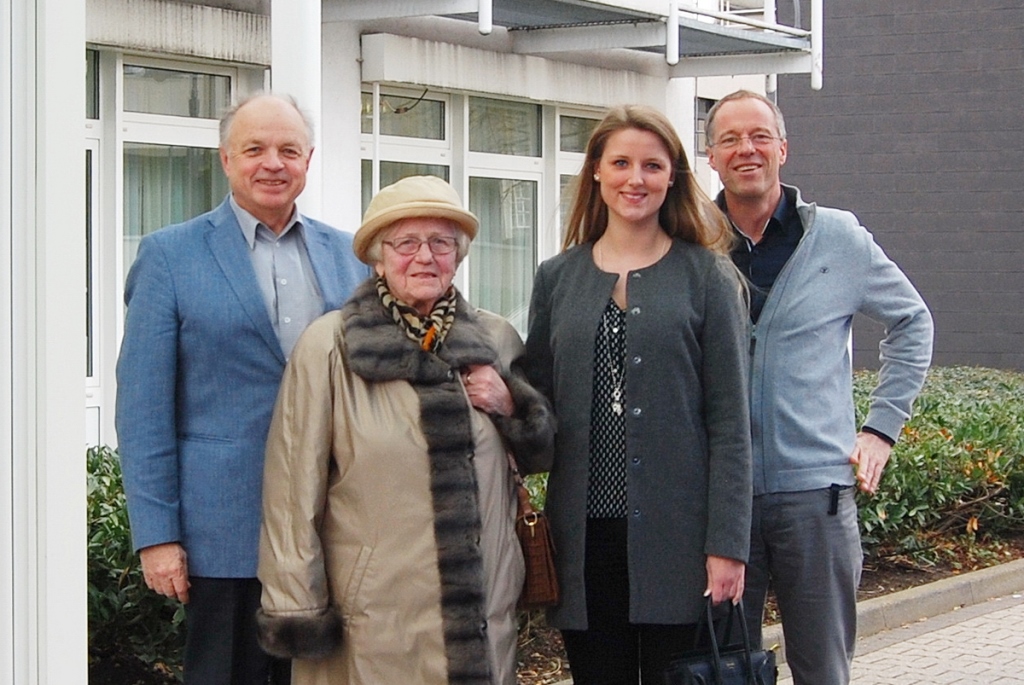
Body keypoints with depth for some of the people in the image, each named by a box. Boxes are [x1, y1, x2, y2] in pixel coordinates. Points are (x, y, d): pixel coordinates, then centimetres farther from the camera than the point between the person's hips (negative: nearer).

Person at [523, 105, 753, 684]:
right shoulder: (558, 278, 10)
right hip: (585, 533, 3)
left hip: (676, 534, -2)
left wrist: (727, 544, -9)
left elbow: (730, 422, -3)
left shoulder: (706, 276, 1)